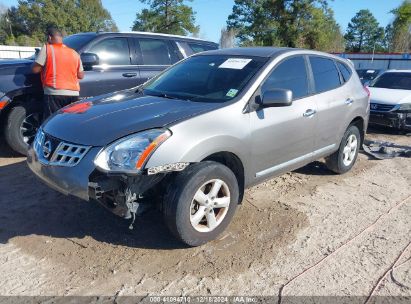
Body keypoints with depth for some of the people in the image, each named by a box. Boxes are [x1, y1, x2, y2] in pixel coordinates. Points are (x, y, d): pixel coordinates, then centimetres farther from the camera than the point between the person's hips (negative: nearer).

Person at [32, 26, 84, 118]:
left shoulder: (47, 48, 2)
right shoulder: (74, 53, 16)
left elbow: (35, 69, -2)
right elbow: (81, 75, 17)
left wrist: (45, 64, 18)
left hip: (54, 94, -5)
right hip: (73, 94, 5)